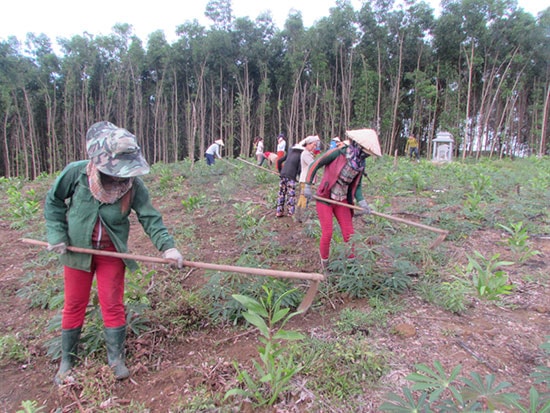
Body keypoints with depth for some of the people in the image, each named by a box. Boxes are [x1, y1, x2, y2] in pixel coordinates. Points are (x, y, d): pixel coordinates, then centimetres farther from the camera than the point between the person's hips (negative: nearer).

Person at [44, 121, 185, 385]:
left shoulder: (133, 184, -20)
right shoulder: (76, 172, -19)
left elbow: (150, 218, -19)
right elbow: (53, 201, -2)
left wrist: (167, 246, -32)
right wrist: (57, 234, -8)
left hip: (112, 253, 0)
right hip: (77, 250, 1)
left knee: (113, 305, 6)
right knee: (74, 305, 13)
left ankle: (116, 359, 25)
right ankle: (66, 360, 33)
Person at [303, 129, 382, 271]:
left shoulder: (361, 164, 0)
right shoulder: (338, 153, -17)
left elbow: (357, 186, 6)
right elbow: (315, 165, -11)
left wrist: (361, 201, -11)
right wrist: (307, 186, -13)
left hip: (342, 201, 5)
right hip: (324, 199, -5)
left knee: (349, 234, 4)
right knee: (327, 234, -4)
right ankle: (324, 263, 19)